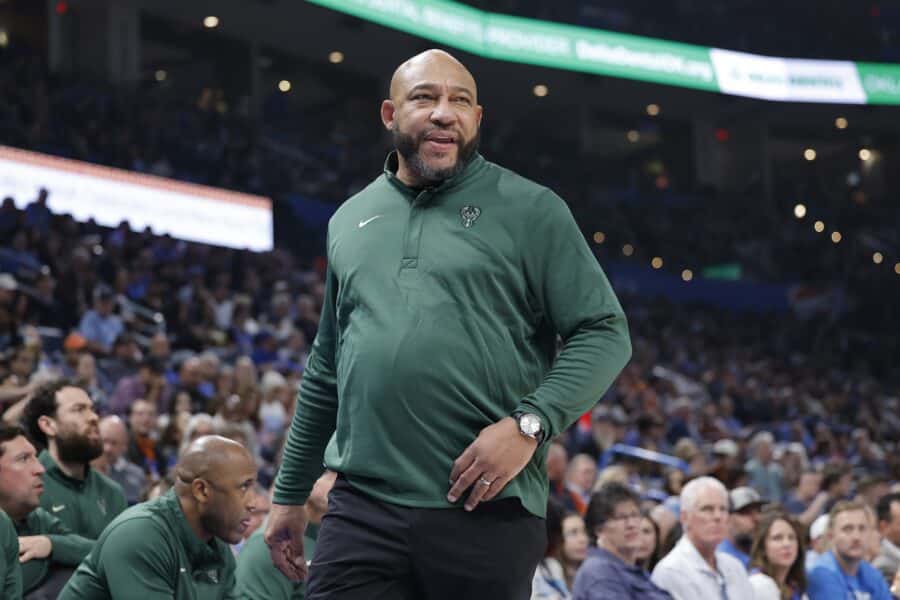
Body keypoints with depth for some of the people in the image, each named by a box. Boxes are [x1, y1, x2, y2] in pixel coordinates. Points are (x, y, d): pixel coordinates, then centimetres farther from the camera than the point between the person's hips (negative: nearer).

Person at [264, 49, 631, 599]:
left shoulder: (529, 209, 3)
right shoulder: (351, 220, 17)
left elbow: (604, 333, -1)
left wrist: (529, 424, -15)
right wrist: (291, 493, 23)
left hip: (487, 510, -3)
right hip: (363, 508, 3)